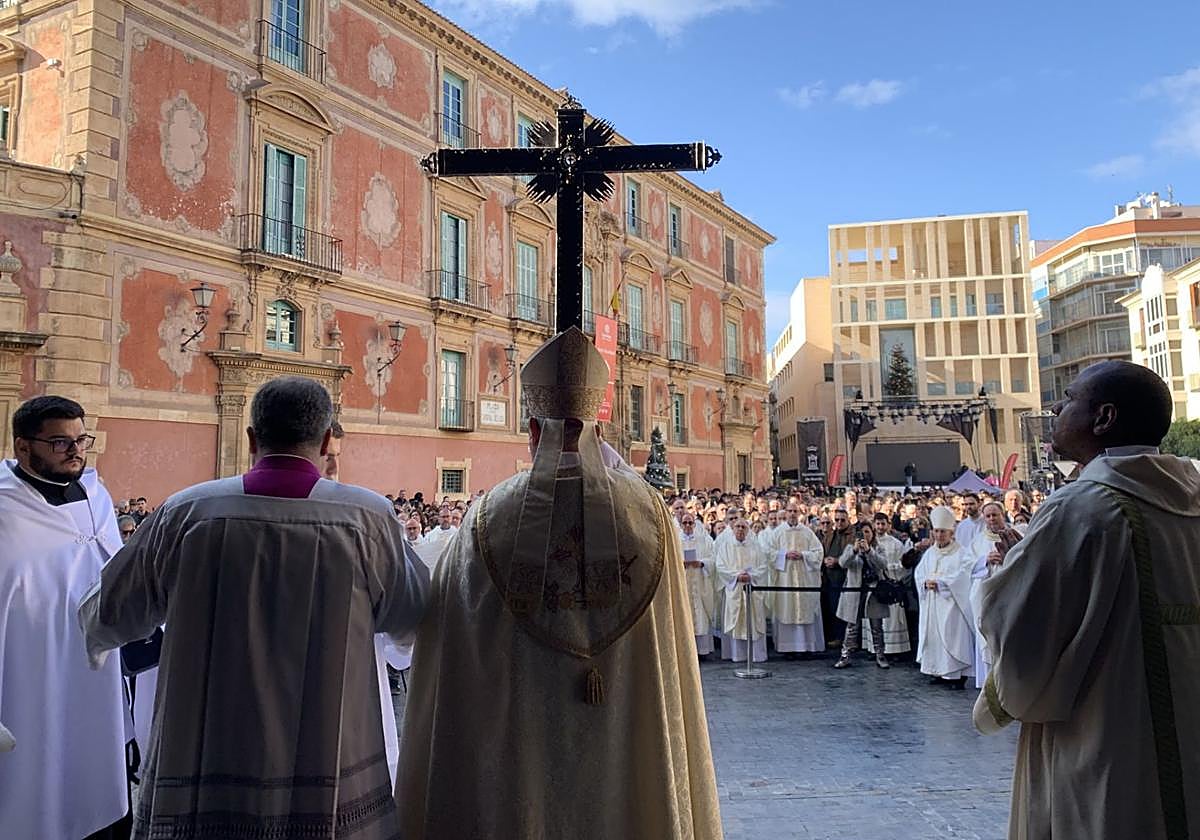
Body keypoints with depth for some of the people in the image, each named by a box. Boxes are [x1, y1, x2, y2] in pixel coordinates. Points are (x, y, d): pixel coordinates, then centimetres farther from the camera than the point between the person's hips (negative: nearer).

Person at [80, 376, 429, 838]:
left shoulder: (185, 512, -8)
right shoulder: (369, 518, -13)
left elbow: (110, 615, 6)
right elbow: (408, 618, 3)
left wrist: (98, 642, 30)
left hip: (198, 787, 1)